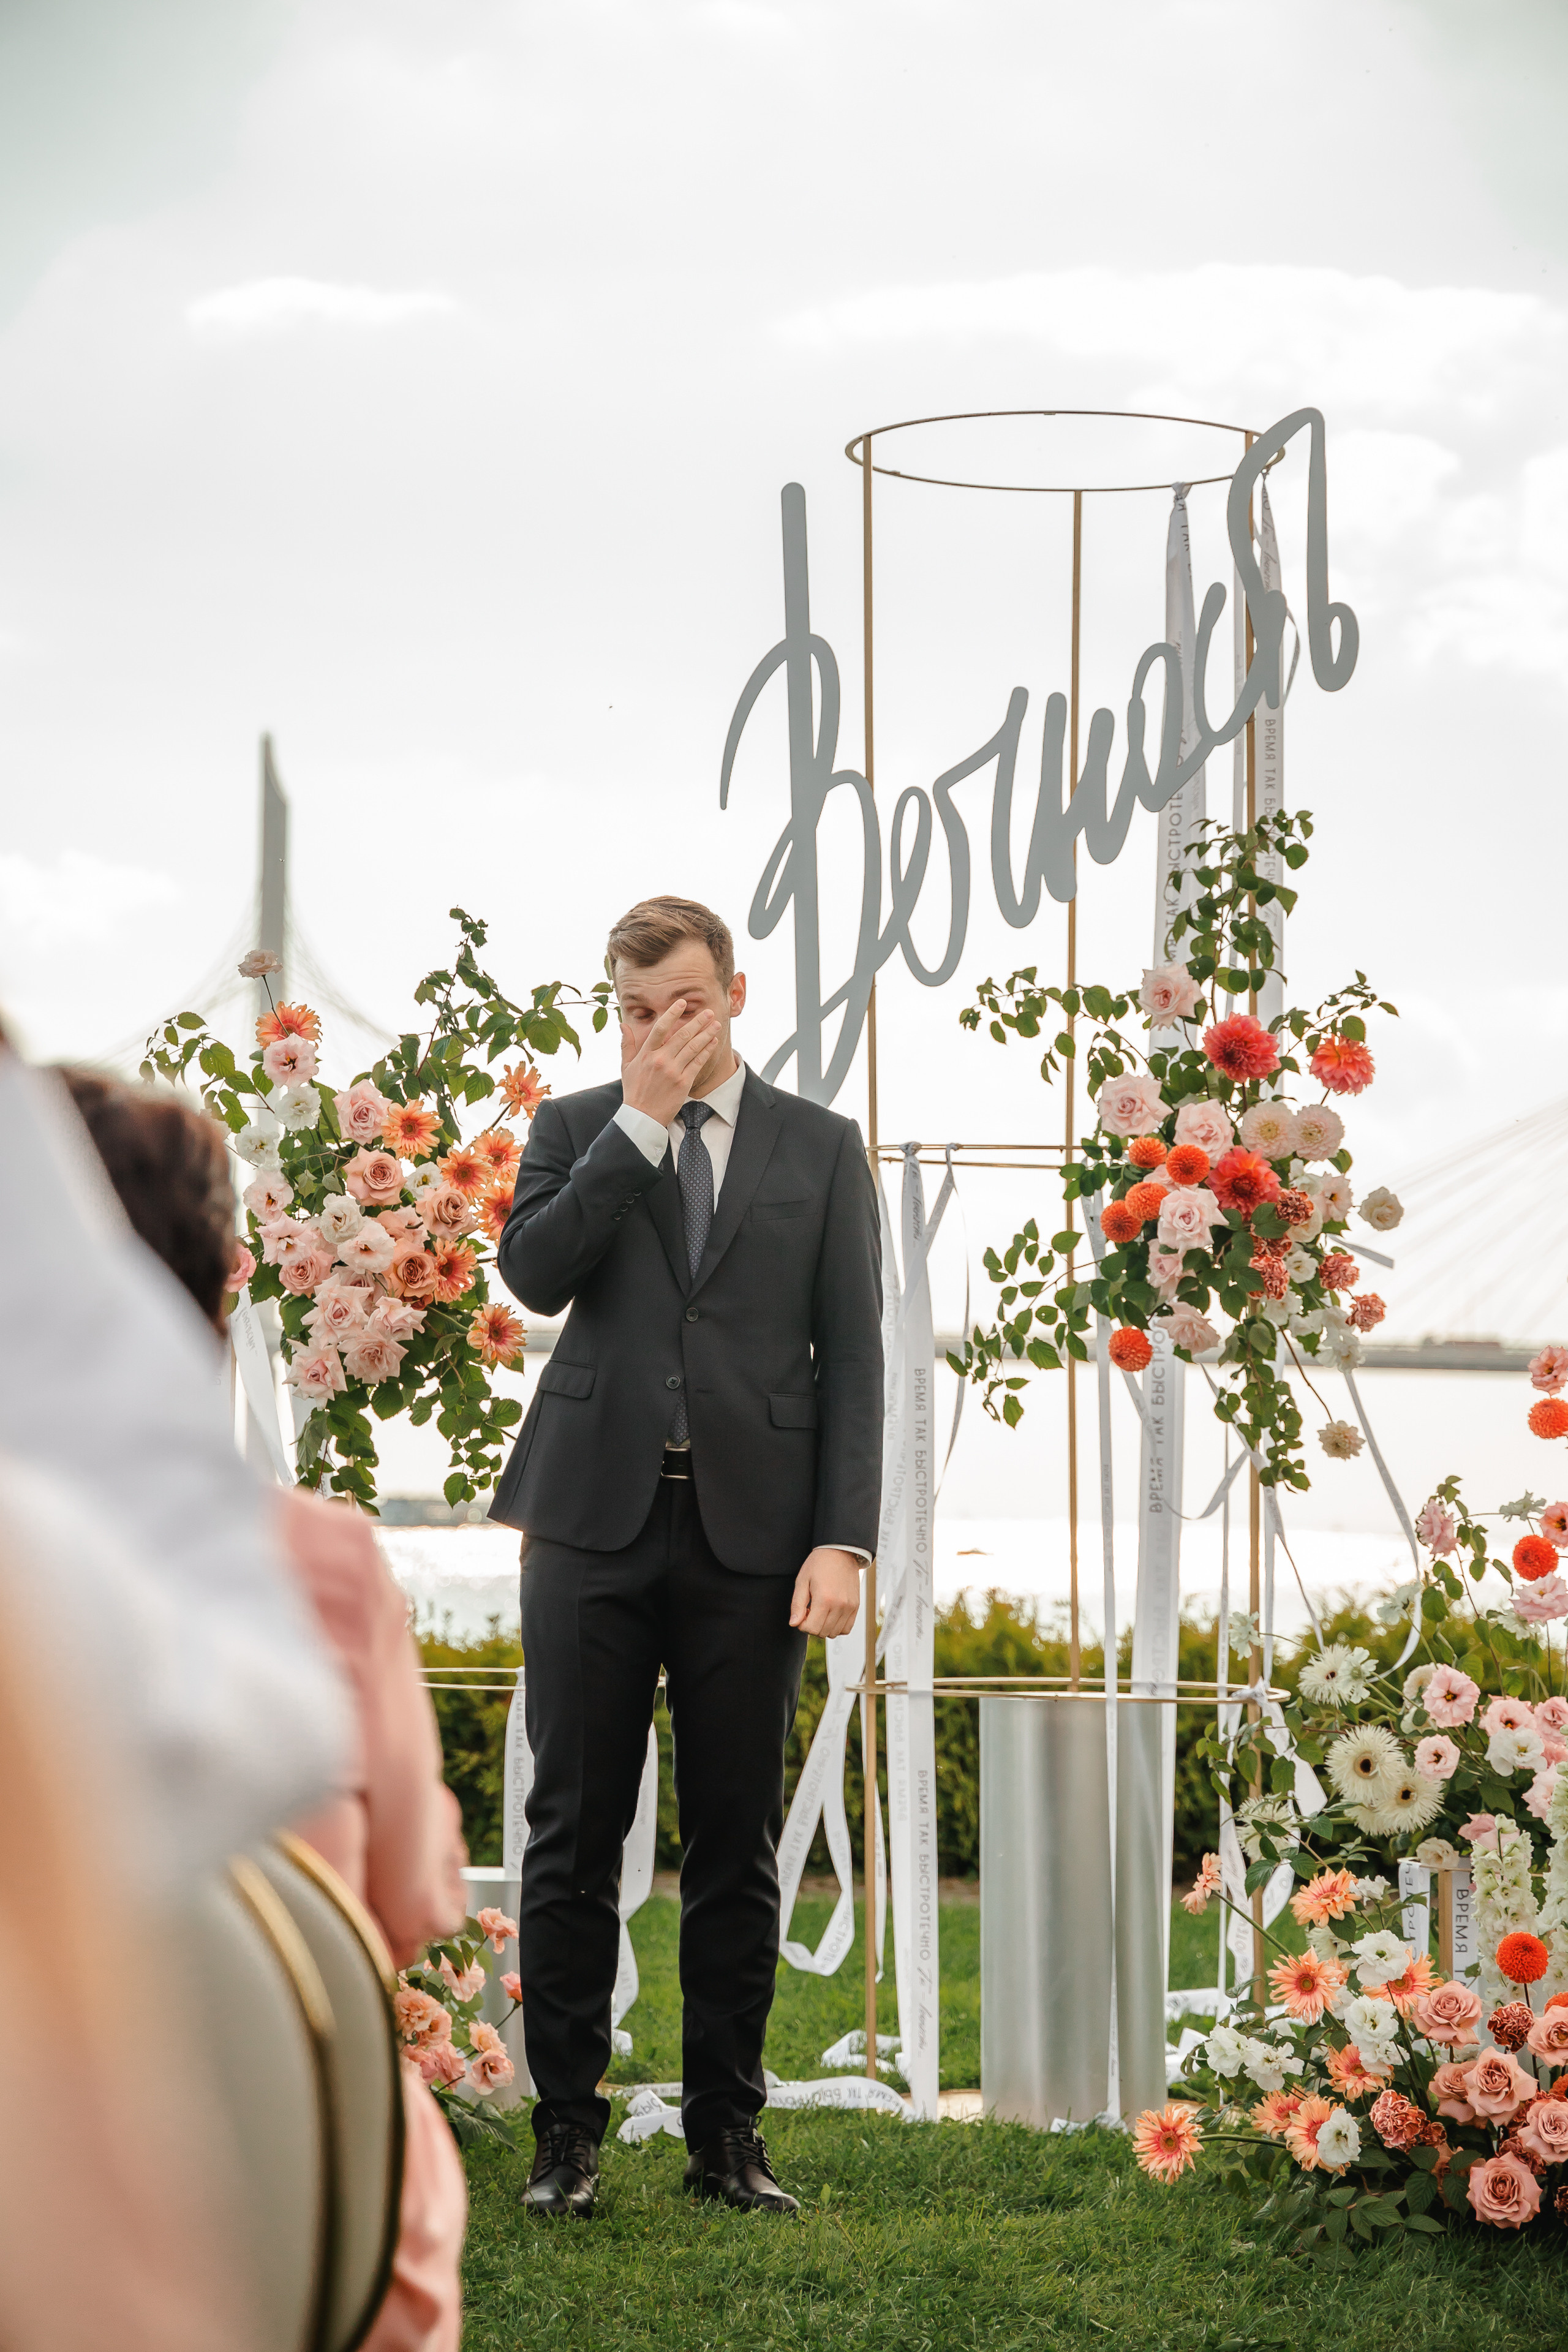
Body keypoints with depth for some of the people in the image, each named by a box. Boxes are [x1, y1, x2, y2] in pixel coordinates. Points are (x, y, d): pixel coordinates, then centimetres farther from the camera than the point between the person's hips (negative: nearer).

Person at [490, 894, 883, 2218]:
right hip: (598, 1519, 0)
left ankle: (727, 2132, 12)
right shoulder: (579, 1129, 10)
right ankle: (568, 2130, 9)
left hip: (751, 1528, 0)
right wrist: (642, 1119, -10)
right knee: (575, 1836, 1)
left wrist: (844, 1538, -4)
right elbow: (532, 1271, -9)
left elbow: (853, 1355, 5)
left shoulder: (821, 1148, 10)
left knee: (738, 1846, 4)